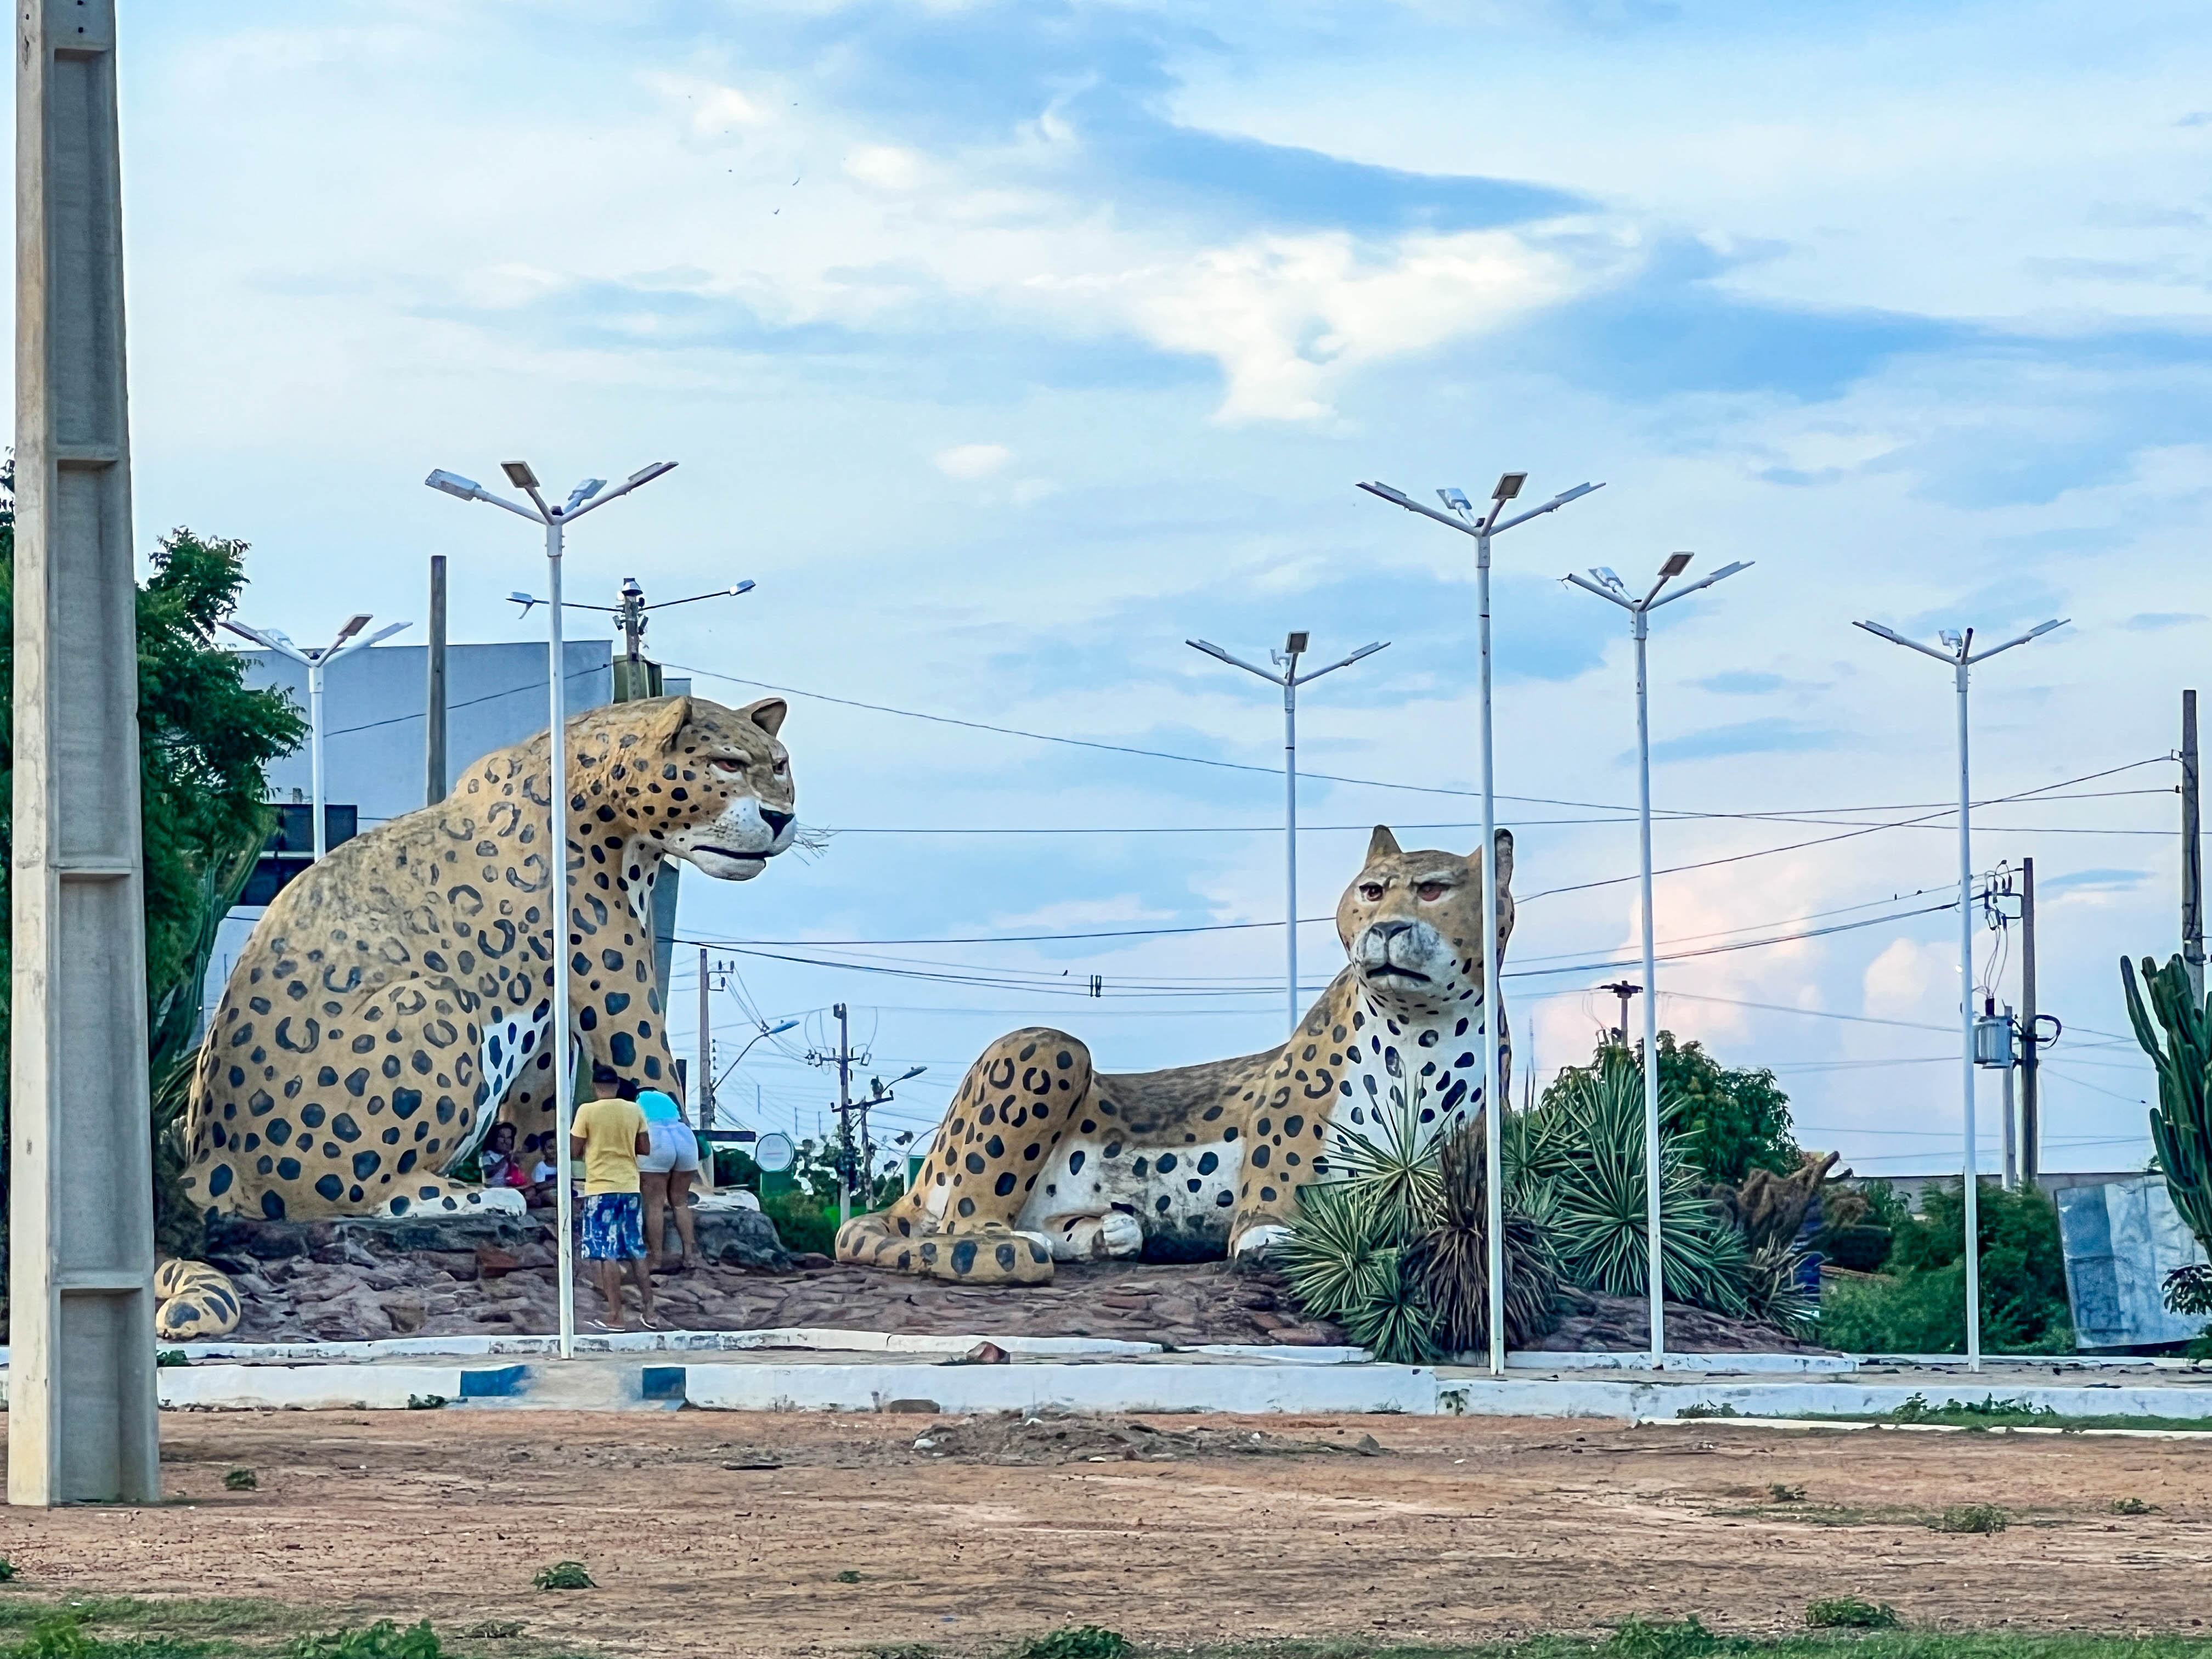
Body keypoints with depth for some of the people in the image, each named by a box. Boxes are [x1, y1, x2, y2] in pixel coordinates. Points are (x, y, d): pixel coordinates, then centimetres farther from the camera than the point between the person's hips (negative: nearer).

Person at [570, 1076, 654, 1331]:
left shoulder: (587, 1111, -9)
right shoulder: (634, 1110, 2)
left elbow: (574, 1151, -7)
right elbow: (645, 1149, 7)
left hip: (601, 1189, -4)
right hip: (630, 1188, 4)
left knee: (607, 1253, -2)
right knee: (637, 1252, 12)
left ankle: (616, 1316, -4)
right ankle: (648, 1312, 14)